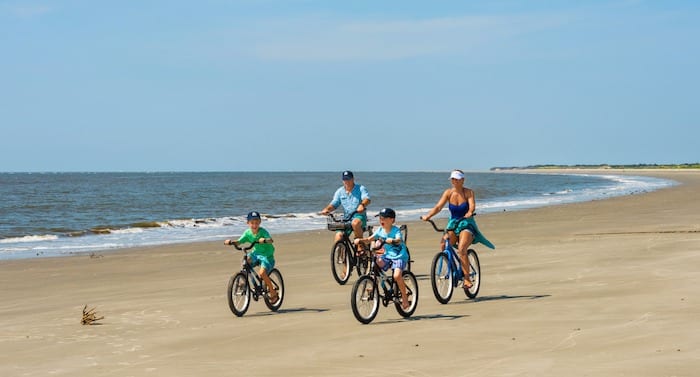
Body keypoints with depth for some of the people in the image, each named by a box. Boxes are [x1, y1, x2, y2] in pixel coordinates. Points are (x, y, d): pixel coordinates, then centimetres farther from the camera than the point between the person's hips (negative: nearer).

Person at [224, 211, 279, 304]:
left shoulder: (263, 231, -19)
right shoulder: (248, 232, -4)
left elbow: (270, 240, -36)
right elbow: (238, 242, -9)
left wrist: (265, 240, -59)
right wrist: (231, 242, -29)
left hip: (267, 255, -5)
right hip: (256, 253, 5)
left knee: (262, 272, -26)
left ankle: (274, 293, -7)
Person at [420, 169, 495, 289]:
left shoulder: (468, 192, -6)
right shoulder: (448, 192, 1)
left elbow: (472, 205, -21)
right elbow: (438, 207, -7)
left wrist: (470, 213, -44)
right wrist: (428, 216, -24)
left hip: (466, 224, -4)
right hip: (452, 225, 4)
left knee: (461, 250, -27)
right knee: (443, 245, -24)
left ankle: (467, 278, -20)